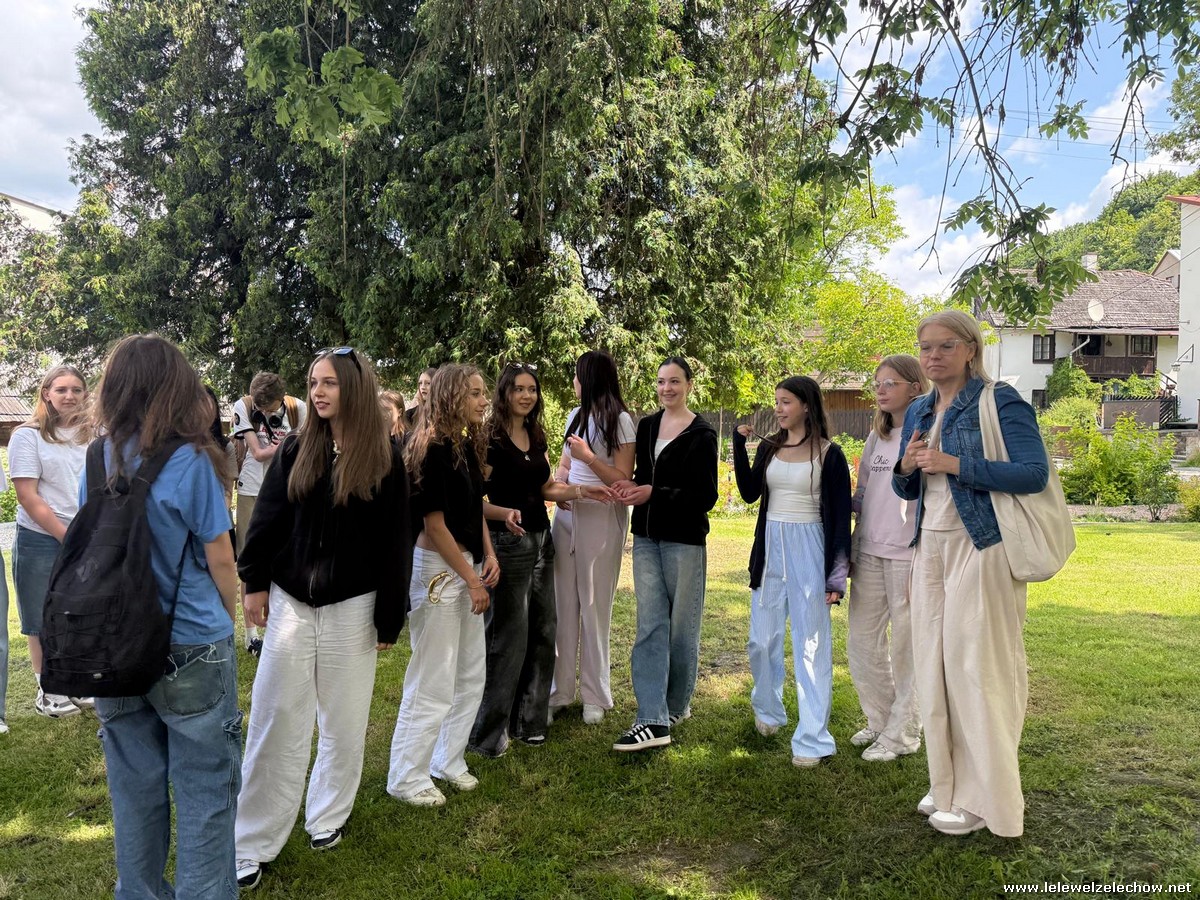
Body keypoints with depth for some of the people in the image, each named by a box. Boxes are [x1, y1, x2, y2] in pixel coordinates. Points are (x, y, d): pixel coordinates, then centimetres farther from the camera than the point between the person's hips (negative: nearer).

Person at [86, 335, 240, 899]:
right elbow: (220, 561, -9)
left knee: (134, 789, 19)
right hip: (191, 650, -5)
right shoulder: (190, 461, -14)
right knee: (204, 794, 7)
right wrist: (225, 621, 9)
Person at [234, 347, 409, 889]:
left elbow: (394, 542, -4)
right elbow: (267, 520, 5)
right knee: (276, 725, 4)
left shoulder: (385, 458, -5)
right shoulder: (296, 449, 1)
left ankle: (328, 815, 34)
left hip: (351, 608, -1)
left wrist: (390, 618, -4)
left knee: (343, 721, 13)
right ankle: (251, 846, 14)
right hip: (290, 602, 1)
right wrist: (255, 583, 0)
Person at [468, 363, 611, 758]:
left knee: (542, 632, 12)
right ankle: (487, 733, 9)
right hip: (508, 543, -8)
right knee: (507, 637, -4)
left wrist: (581, 490, 6)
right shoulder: (492, 439, -12)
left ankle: (528, 720, 25)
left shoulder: (536, 436, 10)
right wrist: (505, 513, -33)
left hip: (541, 540, 8)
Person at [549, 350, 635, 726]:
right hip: (567, 514, 6)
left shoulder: (620, 420, -7)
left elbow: (623, 481, -9)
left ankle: (594, 695, 12)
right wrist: (558, 487, 0)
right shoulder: (575, 415, 13)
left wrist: (589, 457, -19)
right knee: (563, 603, 6)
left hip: (602, 519, -6)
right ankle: (559, 690, 15)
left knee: (595, 606, 0)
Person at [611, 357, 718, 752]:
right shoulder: (646, 426, 10)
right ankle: (653, 721, -3)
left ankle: (676, 705, 27)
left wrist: (653, 494, -18)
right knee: (650, 625, -2)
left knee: (682, 625, 8)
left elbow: (705, 497, -10)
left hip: (684, 540, -5)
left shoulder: (701, 435, -7)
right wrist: (633, 487, -3)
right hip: (647, 537, 5)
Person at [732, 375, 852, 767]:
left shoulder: (829, 454, -5)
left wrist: (837, 574, -8)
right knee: (762, 640, 12)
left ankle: (812, 739, 7)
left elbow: (840, 516, -5)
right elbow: (749, 493, -3)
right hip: (770, 548, 5)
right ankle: (768, 710, 36)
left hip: (809, 551, -4)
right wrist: (739, 443, -10)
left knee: (811, 645, -1)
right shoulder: (769, 447, 8)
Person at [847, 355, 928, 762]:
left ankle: (902, 734, 20)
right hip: (869, 552, 7)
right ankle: (881, 720, 31)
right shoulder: (877, 436, 14)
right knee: (861, 643, 12)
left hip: (910, 555, -7)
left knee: (907, 649, 4)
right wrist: (854, 551, 12)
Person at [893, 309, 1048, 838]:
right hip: (930, 549, 7)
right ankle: (948, 784, 24)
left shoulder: (999, 402, -7)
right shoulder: (919, 412, 13)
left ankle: (982, 798, 11)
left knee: (977, 669, -3)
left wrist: (956, 465, -21)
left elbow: (1035, 473, -17)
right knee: (933, 667, 9)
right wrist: (907, 466, -5)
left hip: (980, 550, -7)